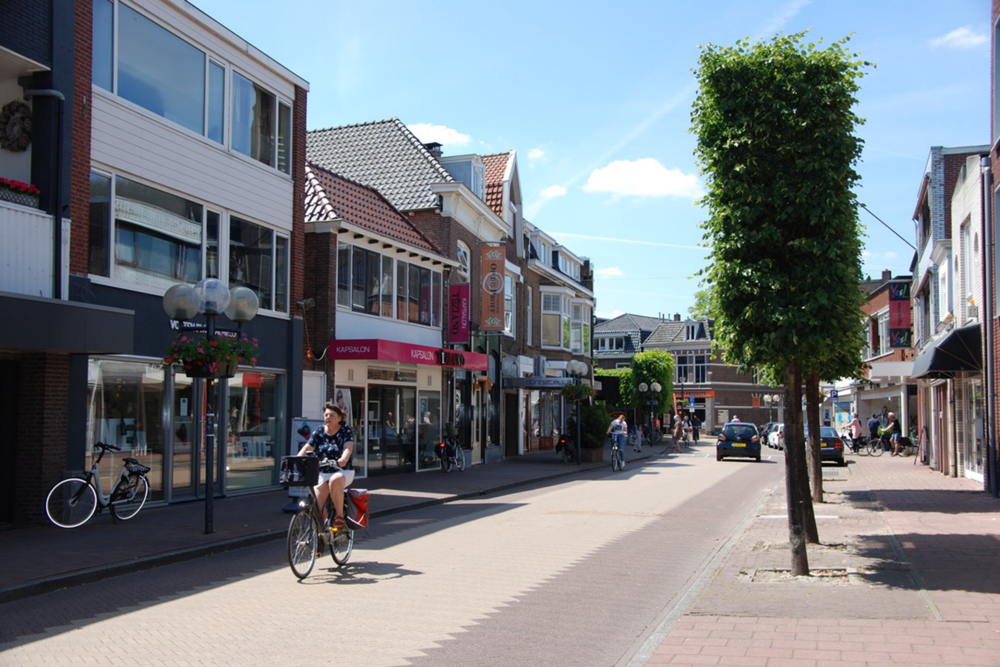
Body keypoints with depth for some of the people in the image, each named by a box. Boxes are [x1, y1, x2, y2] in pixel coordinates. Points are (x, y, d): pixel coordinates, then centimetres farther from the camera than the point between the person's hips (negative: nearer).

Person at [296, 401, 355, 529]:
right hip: (322, 473, 3)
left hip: (343, 471, -3)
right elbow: (306, 448, -2)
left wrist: (343, 459, -41)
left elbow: (348, 447, -19)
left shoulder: (346, 431, -2)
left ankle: (339, 516, -24)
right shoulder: (319, 431, 7)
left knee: (335, 481, -38)